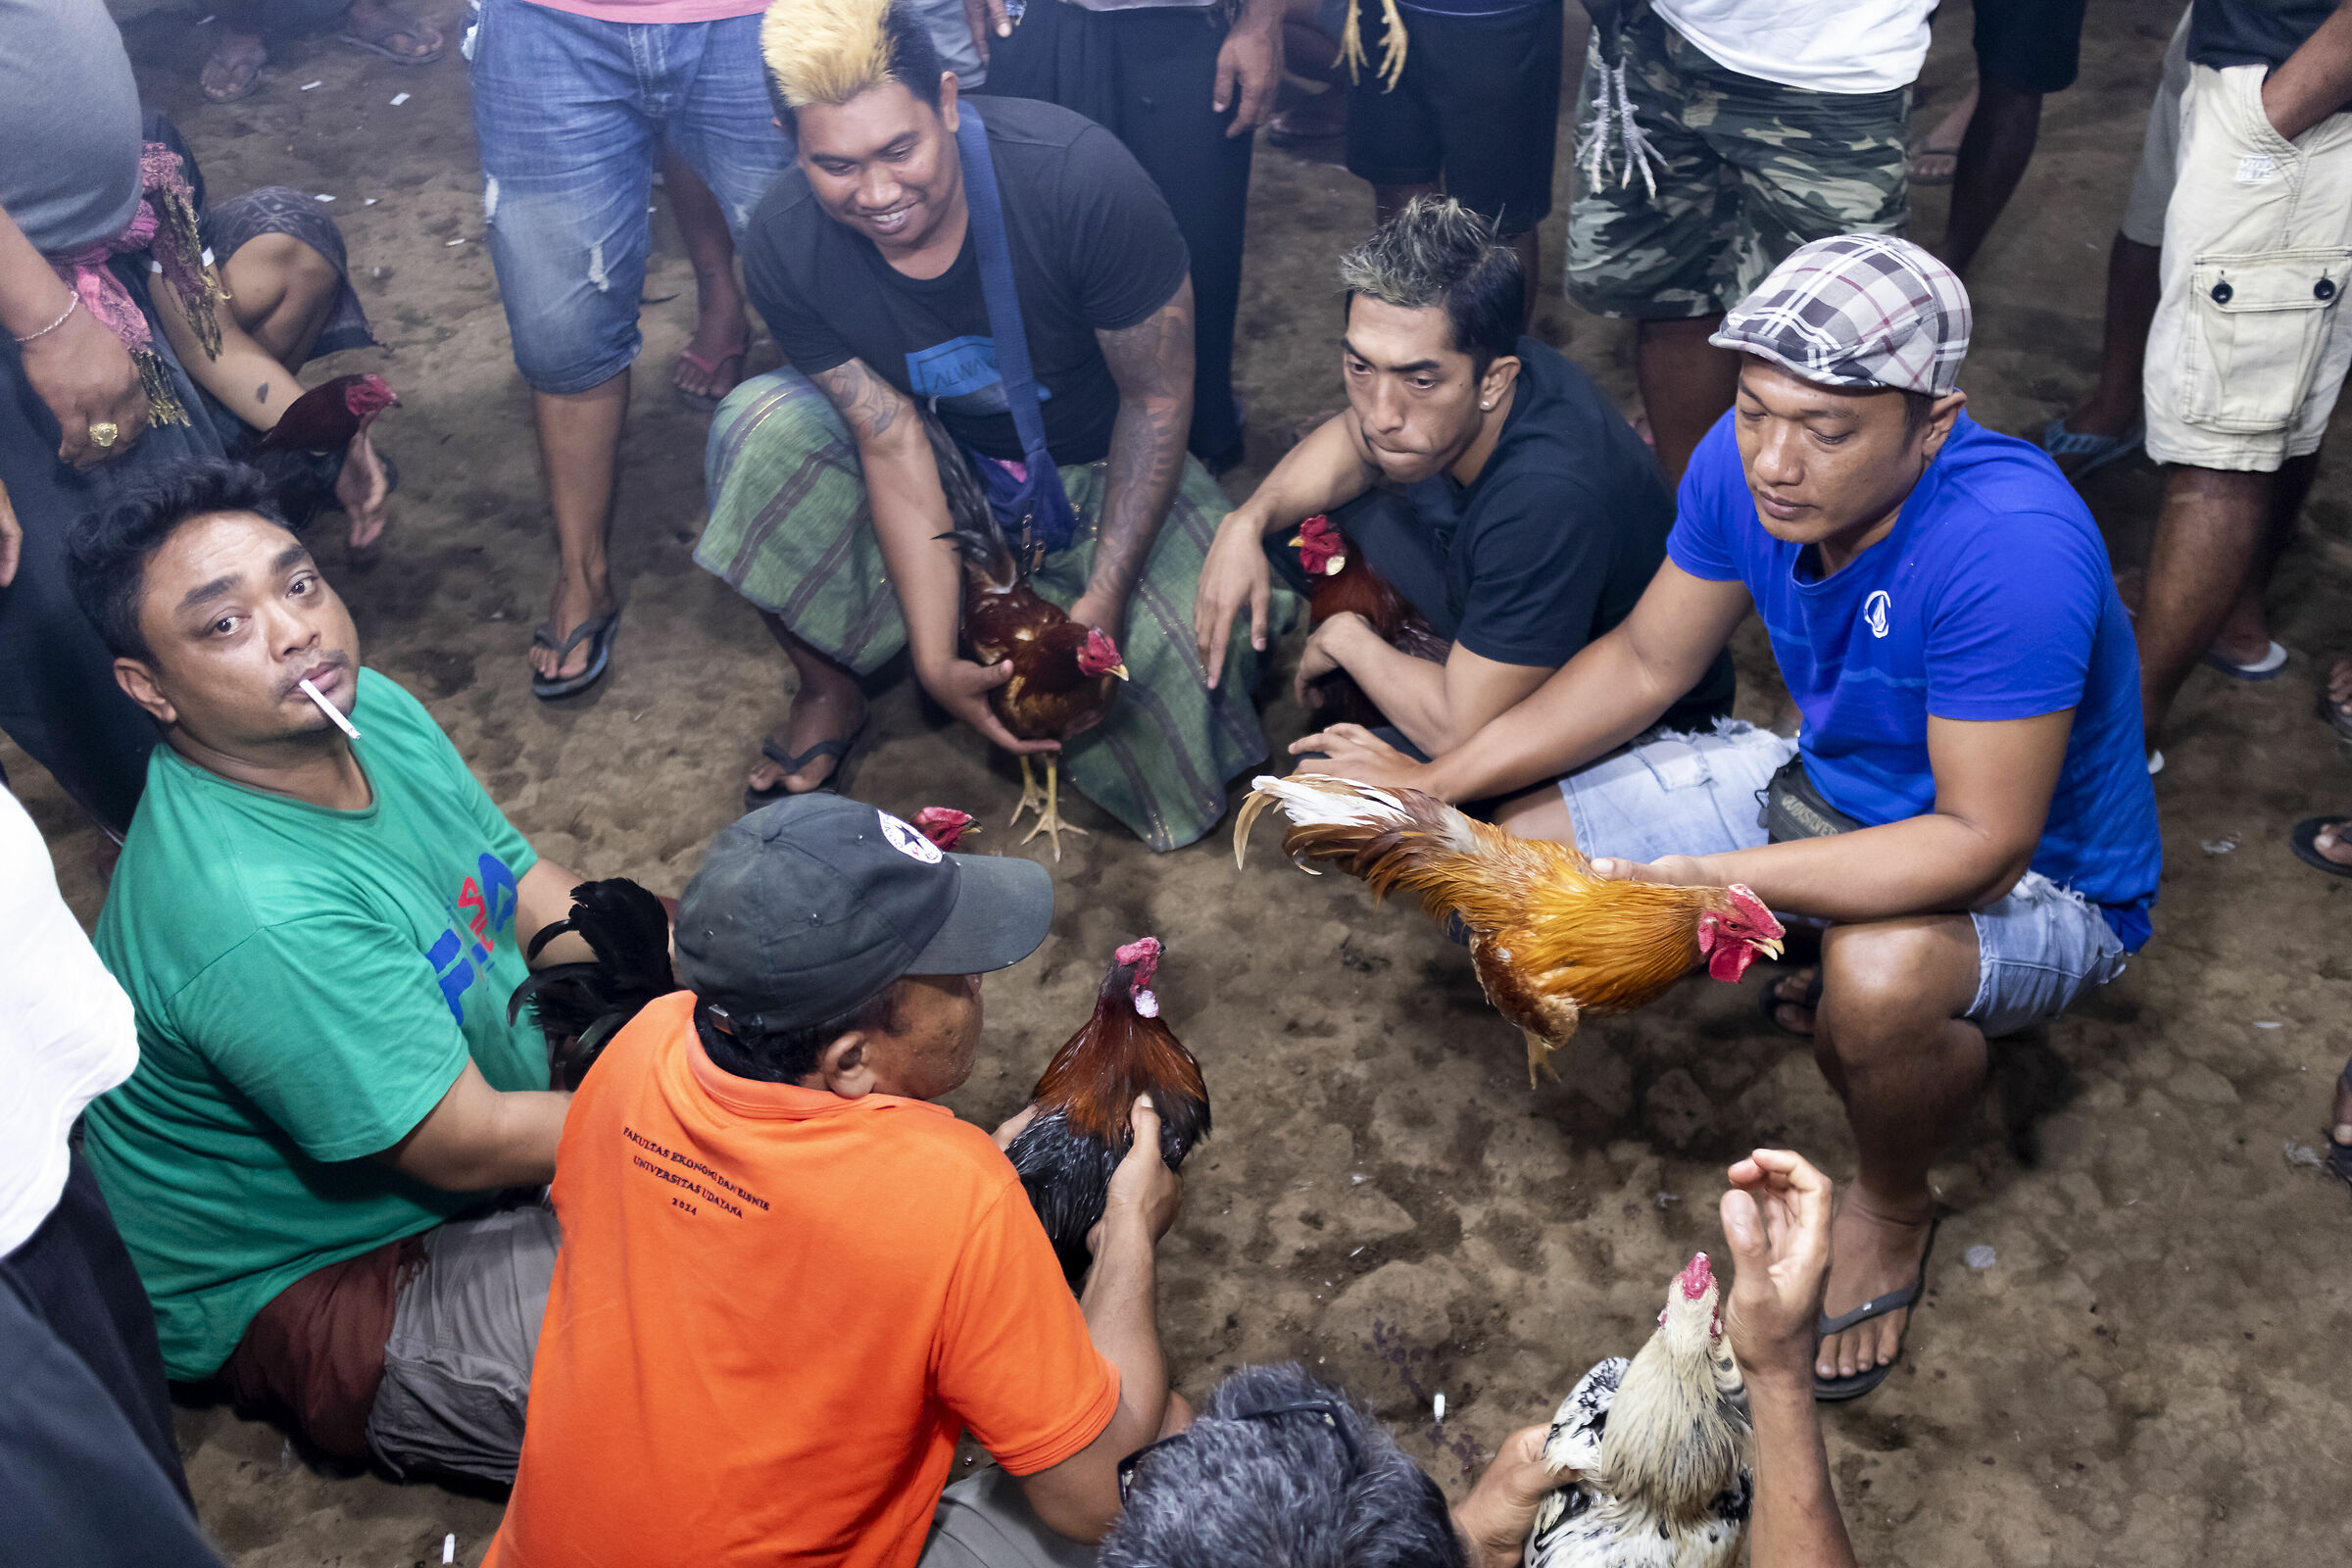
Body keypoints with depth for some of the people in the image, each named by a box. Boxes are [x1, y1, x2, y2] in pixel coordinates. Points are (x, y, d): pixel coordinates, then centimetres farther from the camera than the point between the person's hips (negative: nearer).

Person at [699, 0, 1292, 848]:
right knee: (756, 429, -25)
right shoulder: (784, 247, -21)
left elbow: (1157, 399, -21)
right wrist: (934, 660, -27)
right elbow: (894, 445, -19)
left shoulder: (1079, 174, -32)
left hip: (1098, 465, -2)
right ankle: (826, 691, -1)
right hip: (949, 455, 2)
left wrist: (1102, 600, -25)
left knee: (1200, 645, -26)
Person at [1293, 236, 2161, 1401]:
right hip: (1830, 781, 6)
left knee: (1882, 975, -41)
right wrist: (1430, 784, -10)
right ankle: (1830, 995, 13)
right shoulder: (1744, 462, -17)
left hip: (2036, 875, -6)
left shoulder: (2011, 545, -37)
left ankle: (1890, 1205, -3)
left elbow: (1983, 843, -35)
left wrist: (1717, 879, -43)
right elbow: (1645, 661, -3)